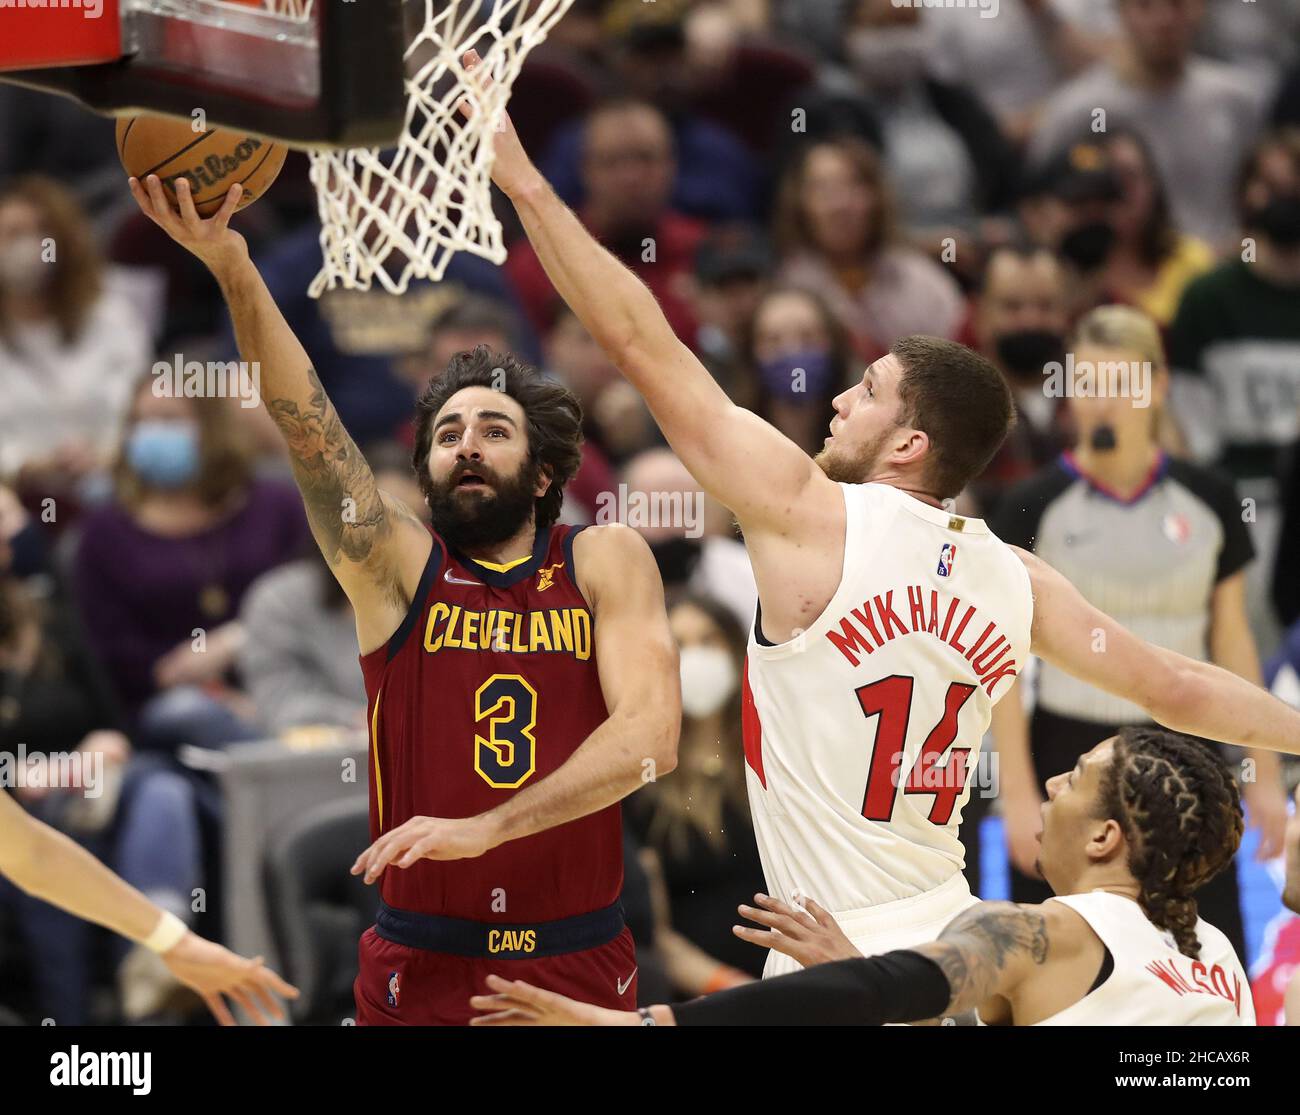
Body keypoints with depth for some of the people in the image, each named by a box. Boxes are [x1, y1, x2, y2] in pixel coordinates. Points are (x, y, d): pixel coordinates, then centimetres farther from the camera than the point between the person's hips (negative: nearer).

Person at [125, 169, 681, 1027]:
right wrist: (232, 267, -23)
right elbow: (305, 421, -10)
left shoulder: (605, 563, 0)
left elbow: (651, 733, -13)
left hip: (582, 968, 0)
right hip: (423, 976, 0)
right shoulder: (398, 566, 2)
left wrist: (484, 828, -23)